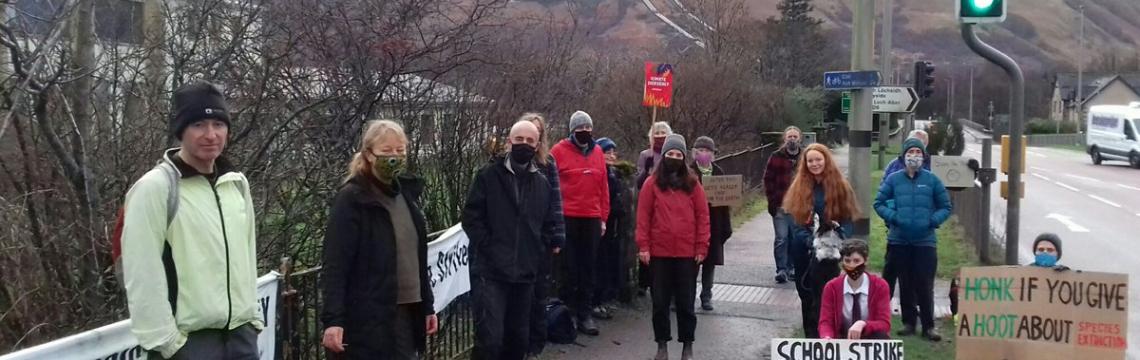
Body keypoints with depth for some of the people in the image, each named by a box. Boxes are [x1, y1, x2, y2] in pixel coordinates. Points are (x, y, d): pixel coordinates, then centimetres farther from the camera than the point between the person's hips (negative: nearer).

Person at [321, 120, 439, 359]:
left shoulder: (406, 193, 12)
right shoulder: (351, 199, -9)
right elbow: (336, 265, -14)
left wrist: (427, 305, 16)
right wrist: (333, 319, -22)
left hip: (407, 313, 7)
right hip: (369, 318, -7)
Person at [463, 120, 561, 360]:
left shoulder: (542, 183, 11)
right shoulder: (488, 175, -2)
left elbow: (549, 224, 18)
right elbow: (471, 217, -5)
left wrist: (540, 252, 5)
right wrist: (488, 247, -11)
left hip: (525, 273, 5)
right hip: (490, 272, -5)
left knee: (519, 339, 13)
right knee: (490, 339, -14)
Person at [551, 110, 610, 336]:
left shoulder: (597, 152, 11)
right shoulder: (560, 151, -1)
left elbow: (603, 186, 13)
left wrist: (603, 217, 10)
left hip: (592, 218, 4)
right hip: (566, 218, -4)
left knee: (588, 268, 6)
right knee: (569, 268, 1)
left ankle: (584, 313, 12)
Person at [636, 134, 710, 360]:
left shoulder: (692, 184, 5)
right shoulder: (652, 183, 1)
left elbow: (702, 216, 4)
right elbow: (643, 216, 0)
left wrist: (702, 247, -2)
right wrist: (643, 246, -6)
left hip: (687, 253, 0)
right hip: (659, 252, 0)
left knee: (686, 301, 7)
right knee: (660, 301, 7)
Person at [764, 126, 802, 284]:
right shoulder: (776, 157, 0)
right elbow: (768, 180, 0)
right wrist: (773, 201, -7)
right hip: (780, 206, -2)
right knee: (782, 239, -5)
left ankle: (791, 268, 21)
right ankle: (781, 270, -1)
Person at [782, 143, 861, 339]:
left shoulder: (839, 186, -1)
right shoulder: (799, 187, 4)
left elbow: (848, 219, -2)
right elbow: (794, 219, -1)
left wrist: (838, 238, -20)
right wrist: (808, 239, -16)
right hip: (802, 251, 3)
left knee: (824, 296, -5)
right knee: (806, 295, 12)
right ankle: (811, 337, 25)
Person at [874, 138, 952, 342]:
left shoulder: (932, 180, 1)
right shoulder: (894, 179, 2)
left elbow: (946, 207, 6)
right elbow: (879, 203, 7)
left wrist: (933, 221, -9)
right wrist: (893, 217, -8)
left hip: (925, 241, -1)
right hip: (899, 240, 1)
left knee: (925, 285, -3)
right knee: (905, 284, 10)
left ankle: (928, 326, 7)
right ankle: (908, 323, 20)